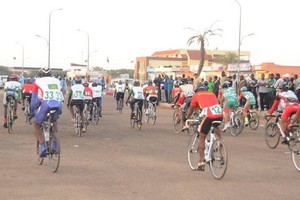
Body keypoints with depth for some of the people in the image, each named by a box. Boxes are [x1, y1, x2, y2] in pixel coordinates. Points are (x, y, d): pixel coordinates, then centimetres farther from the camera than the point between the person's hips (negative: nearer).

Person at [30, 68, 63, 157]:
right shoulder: (57, 81, 27)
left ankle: (42, 146, 2)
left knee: (36, 125, 19)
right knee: (54, 121, 34)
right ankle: (54, 143, 18)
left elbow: (34, 99, 22)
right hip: (58, 105, 3)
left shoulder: (37, 82, 20)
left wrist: (32, 112, 35)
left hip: (46, 104, -3)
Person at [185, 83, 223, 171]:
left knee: (202, 138, 11)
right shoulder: (212, 94, 30)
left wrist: (186, 119, 42)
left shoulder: (196, 95, 20)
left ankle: (201, 161, 8)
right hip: (219, 115, 4)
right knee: (216, 125, 40)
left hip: (209, 116, -4)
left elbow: (191, 109, 27)